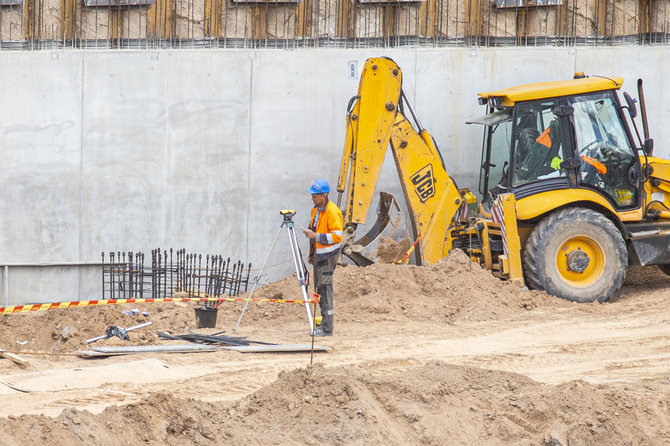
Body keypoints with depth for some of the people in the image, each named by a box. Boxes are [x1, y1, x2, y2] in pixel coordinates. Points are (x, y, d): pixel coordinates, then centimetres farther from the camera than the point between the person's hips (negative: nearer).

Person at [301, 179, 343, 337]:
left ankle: (327, 328, -9)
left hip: (328, 256, -9)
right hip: (318, 255, 9)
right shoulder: (316, 210, 13)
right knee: (319, 288, 12)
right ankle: (324, 323, 19)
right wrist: (311, 253, 25)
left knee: (325, 288, -10)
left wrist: (316, 236, -24)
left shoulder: (332, 212, -17)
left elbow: (337, 236, -21)